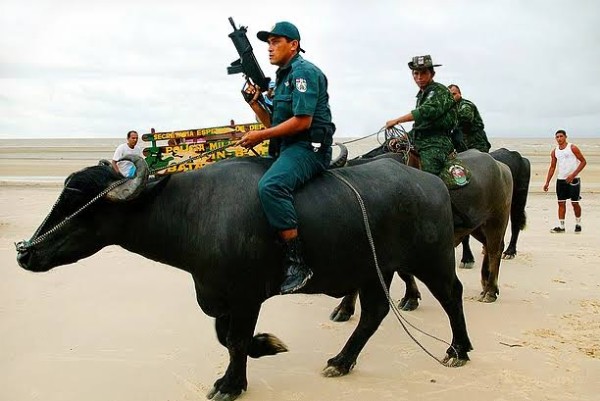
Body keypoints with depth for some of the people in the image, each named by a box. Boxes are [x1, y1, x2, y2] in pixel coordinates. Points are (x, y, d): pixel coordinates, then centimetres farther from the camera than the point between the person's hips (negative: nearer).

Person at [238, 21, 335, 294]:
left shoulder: (304, 71, -7)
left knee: (270, 186, -34)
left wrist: (260, 136, -15)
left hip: (308, 148, -11)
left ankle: (297, 261, -31)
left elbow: (302, 121, -17)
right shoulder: (283, 77, 22)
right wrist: (255, 103, 6)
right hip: (286, 149, 11)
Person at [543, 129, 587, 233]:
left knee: (575, 203, 0)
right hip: (560, 180, 5)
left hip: (573, 179, -4)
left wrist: (573, 175, -15)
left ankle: (578, 224, 18)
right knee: (561, 203, 4)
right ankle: (561, 226, 8)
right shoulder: (554, 152, 7)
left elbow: (583, 161, -7)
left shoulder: (572, 148, -7)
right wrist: (547, 182, 6)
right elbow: (552, 167, 12)